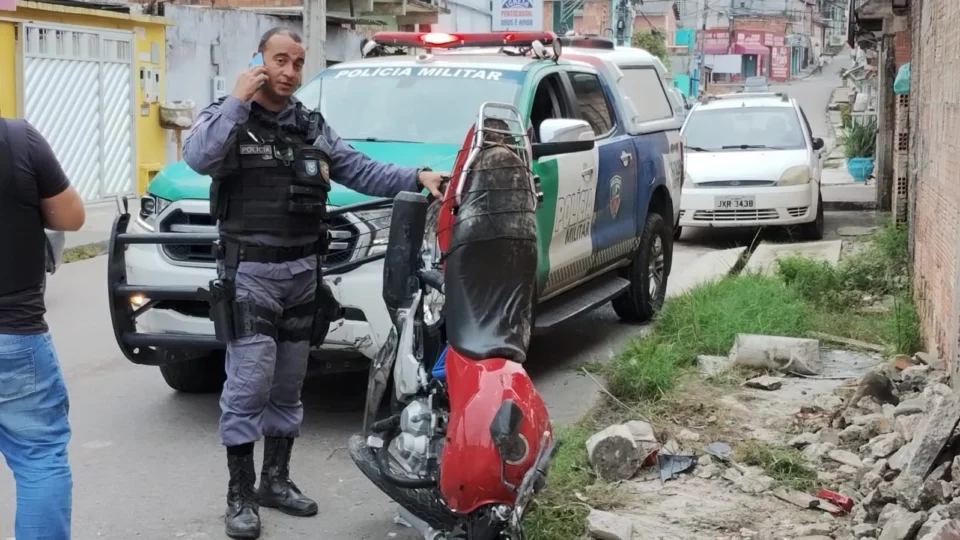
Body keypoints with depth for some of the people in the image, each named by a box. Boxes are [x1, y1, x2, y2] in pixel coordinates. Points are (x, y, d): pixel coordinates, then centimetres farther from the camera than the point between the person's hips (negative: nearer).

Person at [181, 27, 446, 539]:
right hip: (250, 273, -6)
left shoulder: (312, 126, 12)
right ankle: (240, 494, 3)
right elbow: (198, 156, -24)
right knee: (249, 387, -8)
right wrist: (238, 99, -20)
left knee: (287, 387, 14)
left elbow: (359, 170, 9)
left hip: (303, 271, 6)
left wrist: (416, 177, -5)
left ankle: (276, 479, 27)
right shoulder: (227, 116, -4)